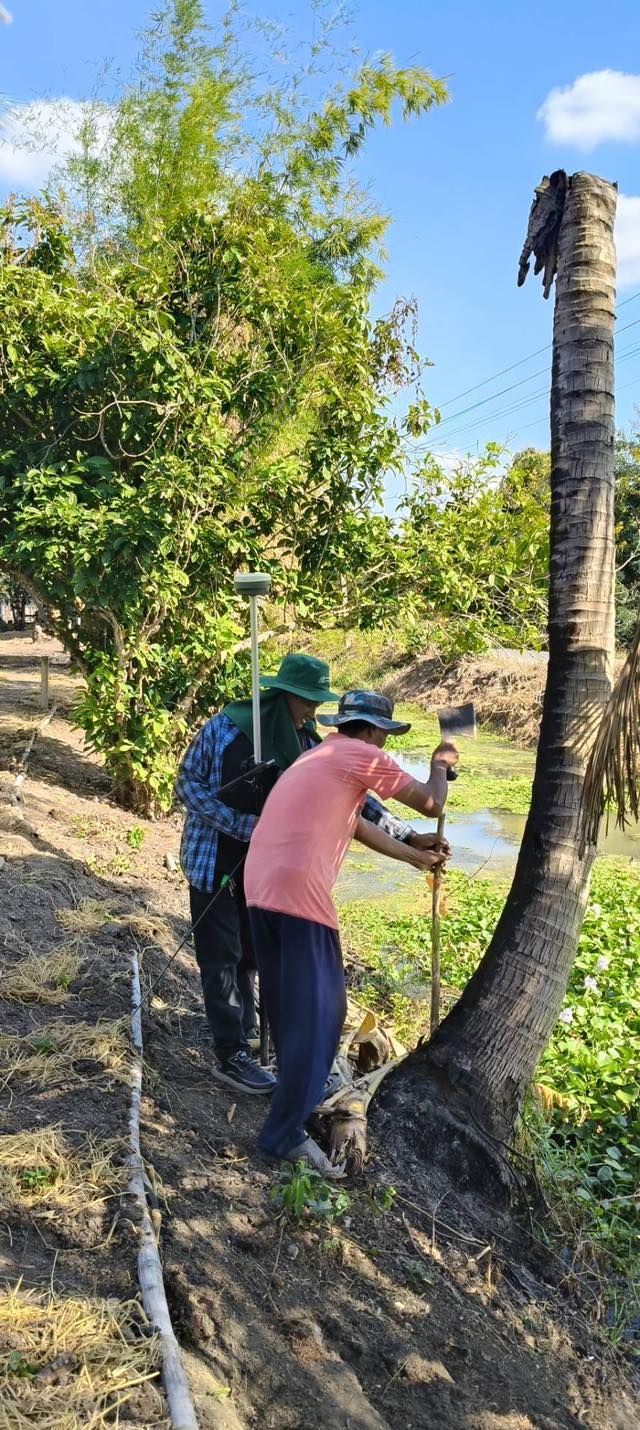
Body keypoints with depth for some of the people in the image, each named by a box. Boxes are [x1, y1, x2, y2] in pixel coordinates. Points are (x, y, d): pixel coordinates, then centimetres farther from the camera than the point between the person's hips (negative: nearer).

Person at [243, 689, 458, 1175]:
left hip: (260, 887, 9)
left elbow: (358, 825, 33)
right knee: (316, 1011, -1)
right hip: (300, 891, -9)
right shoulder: (363, 757, -2)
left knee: (289, 1003, 23)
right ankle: (287, 1134, 4)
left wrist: (417, 857, 41)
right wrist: (440, 765, 20)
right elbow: (431, 804, -2)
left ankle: (299, 1092, 40)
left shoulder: (321, 758, 26)